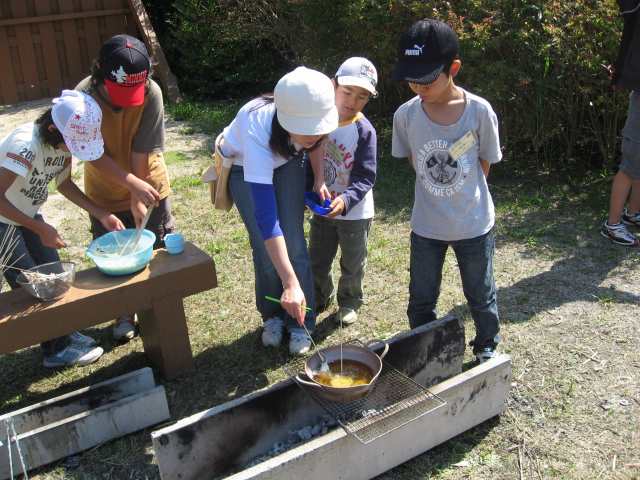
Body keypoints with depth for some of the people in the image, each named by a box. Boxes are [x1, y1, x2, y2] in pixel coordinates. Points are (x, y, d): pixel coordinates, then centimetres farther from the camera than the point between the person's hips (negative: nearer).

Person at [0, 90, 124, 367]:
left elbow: (64, 184, 4)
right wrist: (40, 229, -29)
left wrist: (101, 215, -6)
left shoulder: (66, 142, -10)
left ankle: (62, 333, 27)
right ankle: (56, 350, 15)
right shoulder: (26, 144, -33)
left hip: (27, 215, 7)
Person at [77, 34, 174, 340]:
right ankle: (125, 313, 32)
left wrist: (138, 198, -20)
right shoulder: (84, 97, -24)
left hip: (148, 186, 0)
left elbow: (142, 152, -21)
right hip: (106, 194, 0)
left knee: (157, 251, 11)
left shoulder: (151, 93, -24)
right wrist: (133, 183, -32)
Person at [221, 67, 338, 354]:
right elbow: (265, 215, -48)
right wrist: (291, 283, -52)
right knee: (265, 248, -6)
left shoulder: (311, 113, -33)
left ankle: (299, 322, 10)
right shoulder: (257, 131, -45)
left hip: (288, 162, 3)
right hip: (244, 167, -3)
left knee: (293, 241, -5)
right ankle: (272, 316, 19)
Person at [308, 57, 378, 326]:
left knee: (352, 264, 15)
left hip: (355, 212, -3)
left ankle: (349, 303, 39)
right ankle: (319, 299, 43)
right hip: (322, 209, 4)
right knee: (316, 262, 18)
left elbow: (365, 177, -20)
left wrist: (346, 200, -35)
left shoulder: (364, 130, -18)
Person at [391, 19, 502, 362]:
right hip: (426, 226, 2)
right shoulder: (405, 114, -13)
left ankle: (487, 347, 43)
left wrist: (464, 196, 1)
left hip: (474, 225, -1)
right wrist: (437, 191, 0)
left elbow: (485, 161, -4)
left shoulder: (479, 111, -18)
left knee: (480, 295, 18)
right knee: (421, 299, 16)